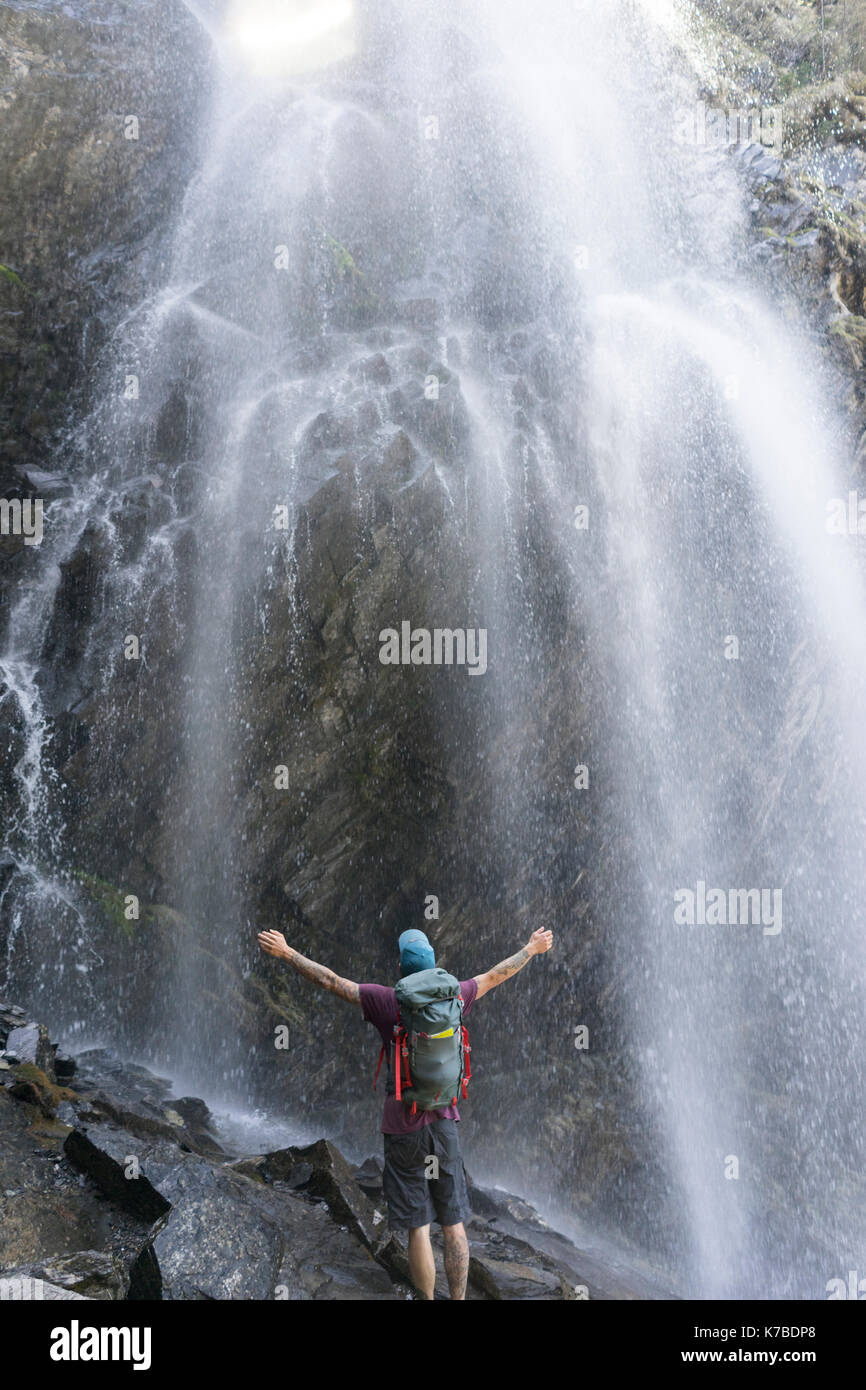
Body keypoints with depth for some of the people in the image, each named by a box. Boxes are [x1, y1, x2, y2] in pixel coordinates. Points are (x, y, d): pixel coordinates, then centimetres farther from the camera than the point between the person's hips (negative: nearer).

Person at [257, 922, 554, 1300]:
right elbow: (495, 975, 15)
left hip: (403, 1129, -3)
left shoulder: (388, 1002, -10)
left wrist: (287, 952, 4)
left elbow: (330, 981, -6)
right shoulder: (452, 998, -1)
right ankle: (458, 1298, 13)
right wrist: (532, 948, 30)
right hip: (444, 1124, 3)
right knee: (454, 1225, 10)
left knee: (418, 1228, 2)